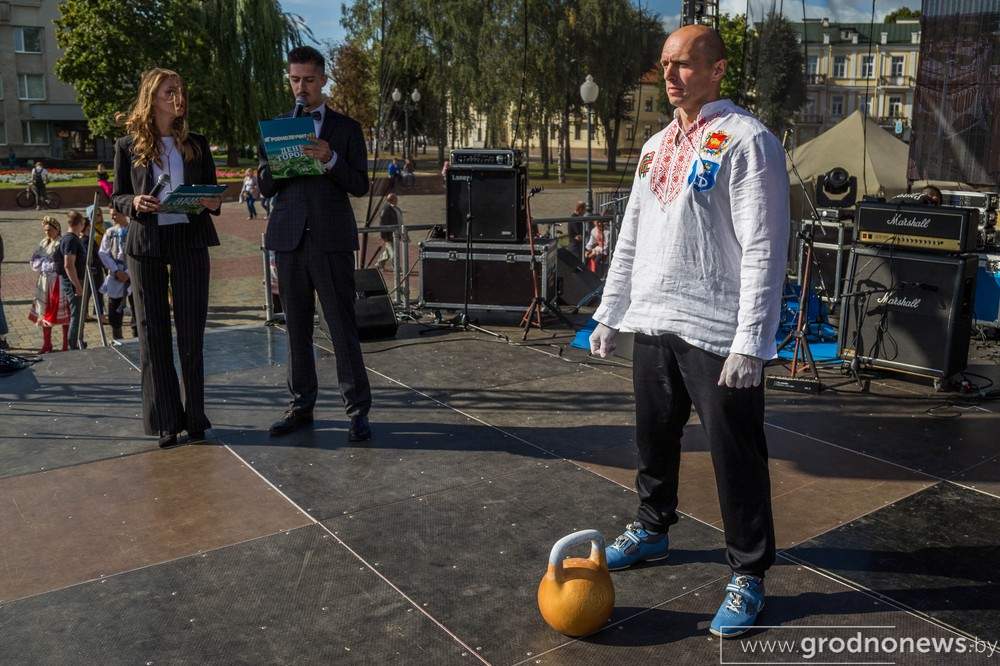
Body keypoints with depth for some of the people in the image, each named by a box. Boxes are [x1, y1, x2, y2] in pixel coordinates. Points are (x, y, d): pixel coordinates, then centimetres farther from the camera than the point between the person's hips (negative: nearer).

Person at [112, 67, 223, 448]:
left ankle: (194, 417, 11)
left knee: (191, 331, 2)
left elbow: (212, 192, 13)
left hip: (190, 242, 1)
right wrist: (135, 203, -15)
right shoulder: (128, 146, 5)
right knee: (152, 332, 3)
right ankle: (165, 421, 11)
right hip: (146, 245, -1)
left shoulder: (196, 144, 10)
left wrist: (213, 203, -9)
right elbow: (117, 197, 6)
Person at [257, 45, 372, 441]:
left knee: (343, 325, -4)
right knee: (296, 326, 8)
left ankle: (358, 411, 2)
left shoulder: (346, 129, 7)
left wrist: (330, 159, -16)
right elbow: (264, 186, 10)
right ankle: (301, 406, 19)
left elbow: (360, 186, 0)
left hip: (332, 238, -3)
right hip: (289, 238, 3)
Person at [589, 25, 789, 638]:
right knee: (654, 439, 18)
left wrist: (749, 342, -20)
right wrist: (610, 313, 17)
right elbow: (630, 238, 19)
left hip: (717, 334, -7)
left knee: (736, 456, 2)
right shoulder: (657, 146, 15)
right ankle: (652, 531, 39)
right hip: (652, 324, 7)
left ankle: (749, 575, 18)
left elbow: (762, 250, -15)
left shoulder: (747, 140, -9)